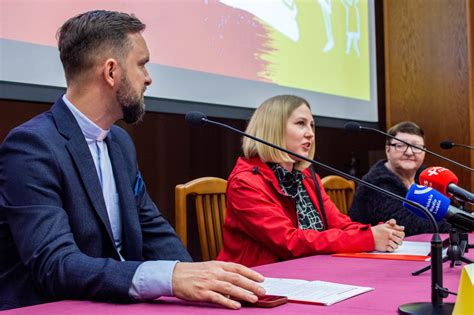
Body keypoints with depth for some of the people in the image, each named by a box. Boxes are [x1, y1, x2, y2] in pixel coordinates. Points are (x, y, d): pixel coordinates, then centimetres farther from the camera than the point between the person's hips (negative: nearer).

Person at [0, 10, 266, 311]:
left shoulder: (120, 141, 9)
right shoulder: (31, 145, -16)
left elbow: (152, 229, 11)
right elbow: (54, 266, -26)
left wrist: (193, 279, -8)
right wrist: (169, 277, -38)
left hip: (115, 304, 7)